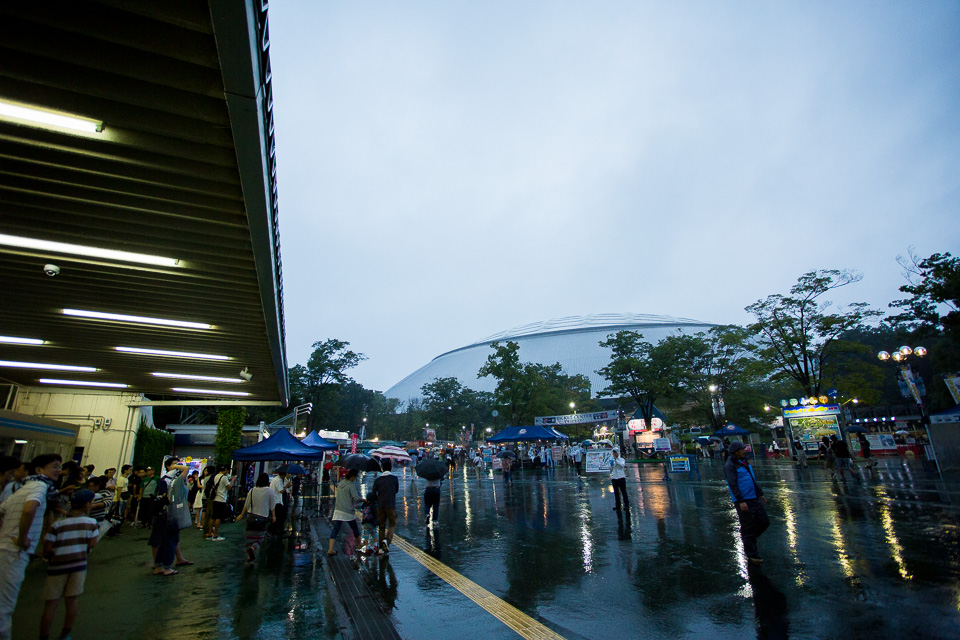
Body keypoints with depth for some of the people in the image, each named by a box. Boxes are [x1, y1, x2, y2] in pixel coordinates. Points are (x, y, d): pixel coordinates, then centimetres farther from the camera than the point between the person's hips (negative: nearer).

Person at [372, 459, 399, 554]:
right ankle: (387, 540, -14)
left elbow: (374, 494, 2)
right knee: (392, 525, 10)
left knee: (381, 526, 13)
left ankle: (382, 547, 16)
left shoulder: (377, 480, 1)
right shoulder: (394, 478, -4)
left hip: (380, 506, 3)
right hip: (391, 505, -3)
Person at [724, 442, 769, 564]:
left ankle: (749, 538, 30)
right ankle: (752, 555, 13)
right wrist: (741, 501, -23)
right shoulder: (730, 465, -14)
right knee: (748, 527, 0)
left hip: (754, 499, 8)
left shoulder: (744, 462, 13)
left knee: (764, 521, 9)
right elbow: (733, 485, -19)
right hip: (743, 501, -8)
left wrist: (760, 494, 22)